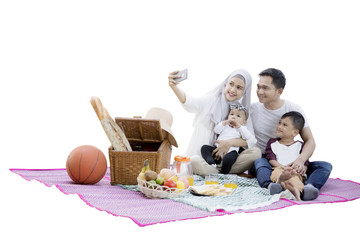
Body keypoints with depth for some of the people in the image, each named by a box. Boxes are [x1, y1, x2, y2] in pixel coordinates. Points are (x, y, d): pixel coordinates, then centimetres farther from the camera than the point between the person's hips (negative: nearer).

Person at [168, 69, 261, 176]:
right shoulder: (211, 100, -1)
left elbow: (252, 140, 0)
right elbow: (190, 103, -22)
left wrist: (230, 142, -18)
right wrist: (174, 87, -43)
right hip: (202, 155, -3)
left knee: (256, 152, -20)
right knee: (194, 161, -37)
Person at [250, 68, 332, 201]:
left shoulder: (294, 110, 2)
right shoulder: (252, 109, 2)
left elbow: (309, 140, -2)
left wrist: (301, 160, -27)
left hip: (289, 164, 2)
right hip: (262, 160, -2)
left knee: (325, 166, -20)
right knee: (260, 162, -37)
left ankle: (307, 187, -53)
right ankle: (271, 186, -68)